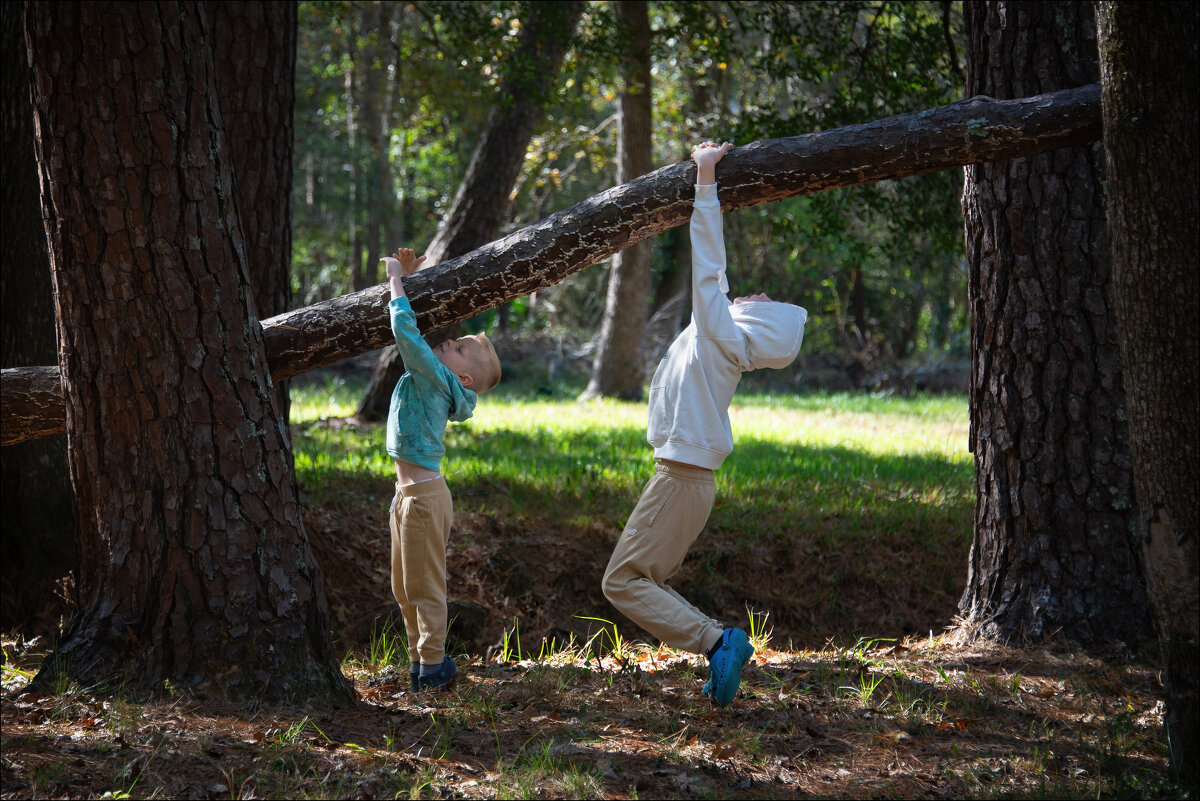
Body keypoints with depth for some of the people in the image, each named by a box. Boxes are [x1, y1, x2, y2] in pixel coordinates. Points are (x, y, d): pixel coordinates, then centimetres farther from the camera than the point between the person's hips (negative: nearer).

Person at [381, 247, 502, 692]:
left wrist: (396, 281, -11)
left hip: (424, 494, -9)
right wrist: (405, 278, 16)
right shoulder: (426, 377, 11)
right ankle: (422, 663, 22)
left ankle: (432, 667, 4)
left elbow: (405, 329, -21)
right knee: (405, 588, 15)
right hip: (409, 490, 9)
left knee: (425, 585, -2)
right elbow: (410, 333, 22)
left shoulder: (438, 378, -13)